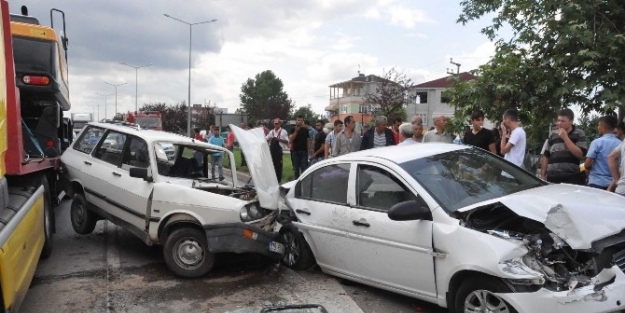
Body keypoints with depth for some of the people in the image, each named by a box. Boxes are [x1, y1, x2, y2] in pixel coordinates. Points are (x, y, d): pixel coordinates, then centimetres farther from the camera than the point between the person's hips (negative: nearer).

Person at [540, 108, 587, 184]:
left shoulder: (579, 134, 4)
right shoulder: (552, 134, 12)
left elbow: (580, 154, -9)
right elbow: (545, 156, 14)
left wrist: (565, 137, -10)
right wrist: (543, 175, 9)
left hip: (573, 178, -3)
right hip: (553, 178, 3)